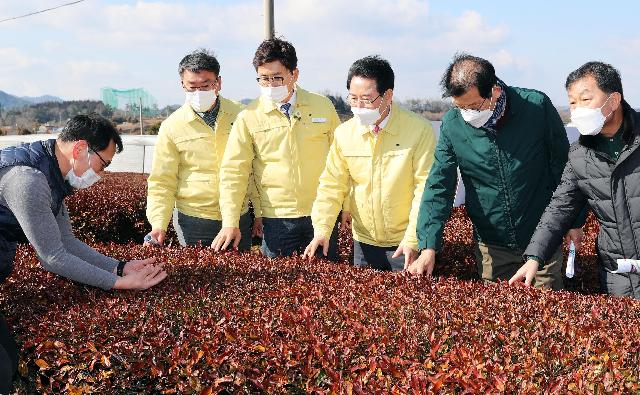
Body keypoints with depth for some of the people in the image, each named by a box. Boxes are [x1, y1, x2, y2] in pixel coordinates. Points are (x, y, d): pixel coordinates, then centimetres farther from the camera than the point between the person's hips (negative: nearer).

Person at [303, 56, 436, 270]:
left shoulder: (419, 130, -14)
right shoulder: (344, 133, -2)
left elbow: (426, 189, -14)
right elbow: (332, 186, 0)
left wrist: (413, 240, -18)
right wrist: (321, 229, -11)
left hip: (406, 244, -3)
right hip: (363, 242, 3)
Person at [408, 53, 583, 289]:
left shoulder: (537, 106, -14)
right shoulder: (452, 123, -10)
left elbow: (563, 166, -3)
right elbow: (438, 186, -9)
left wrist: (575, 221, 1)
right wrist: (428, 247, -17)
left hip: (543, 240, -1)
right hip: (491, 247, 2)